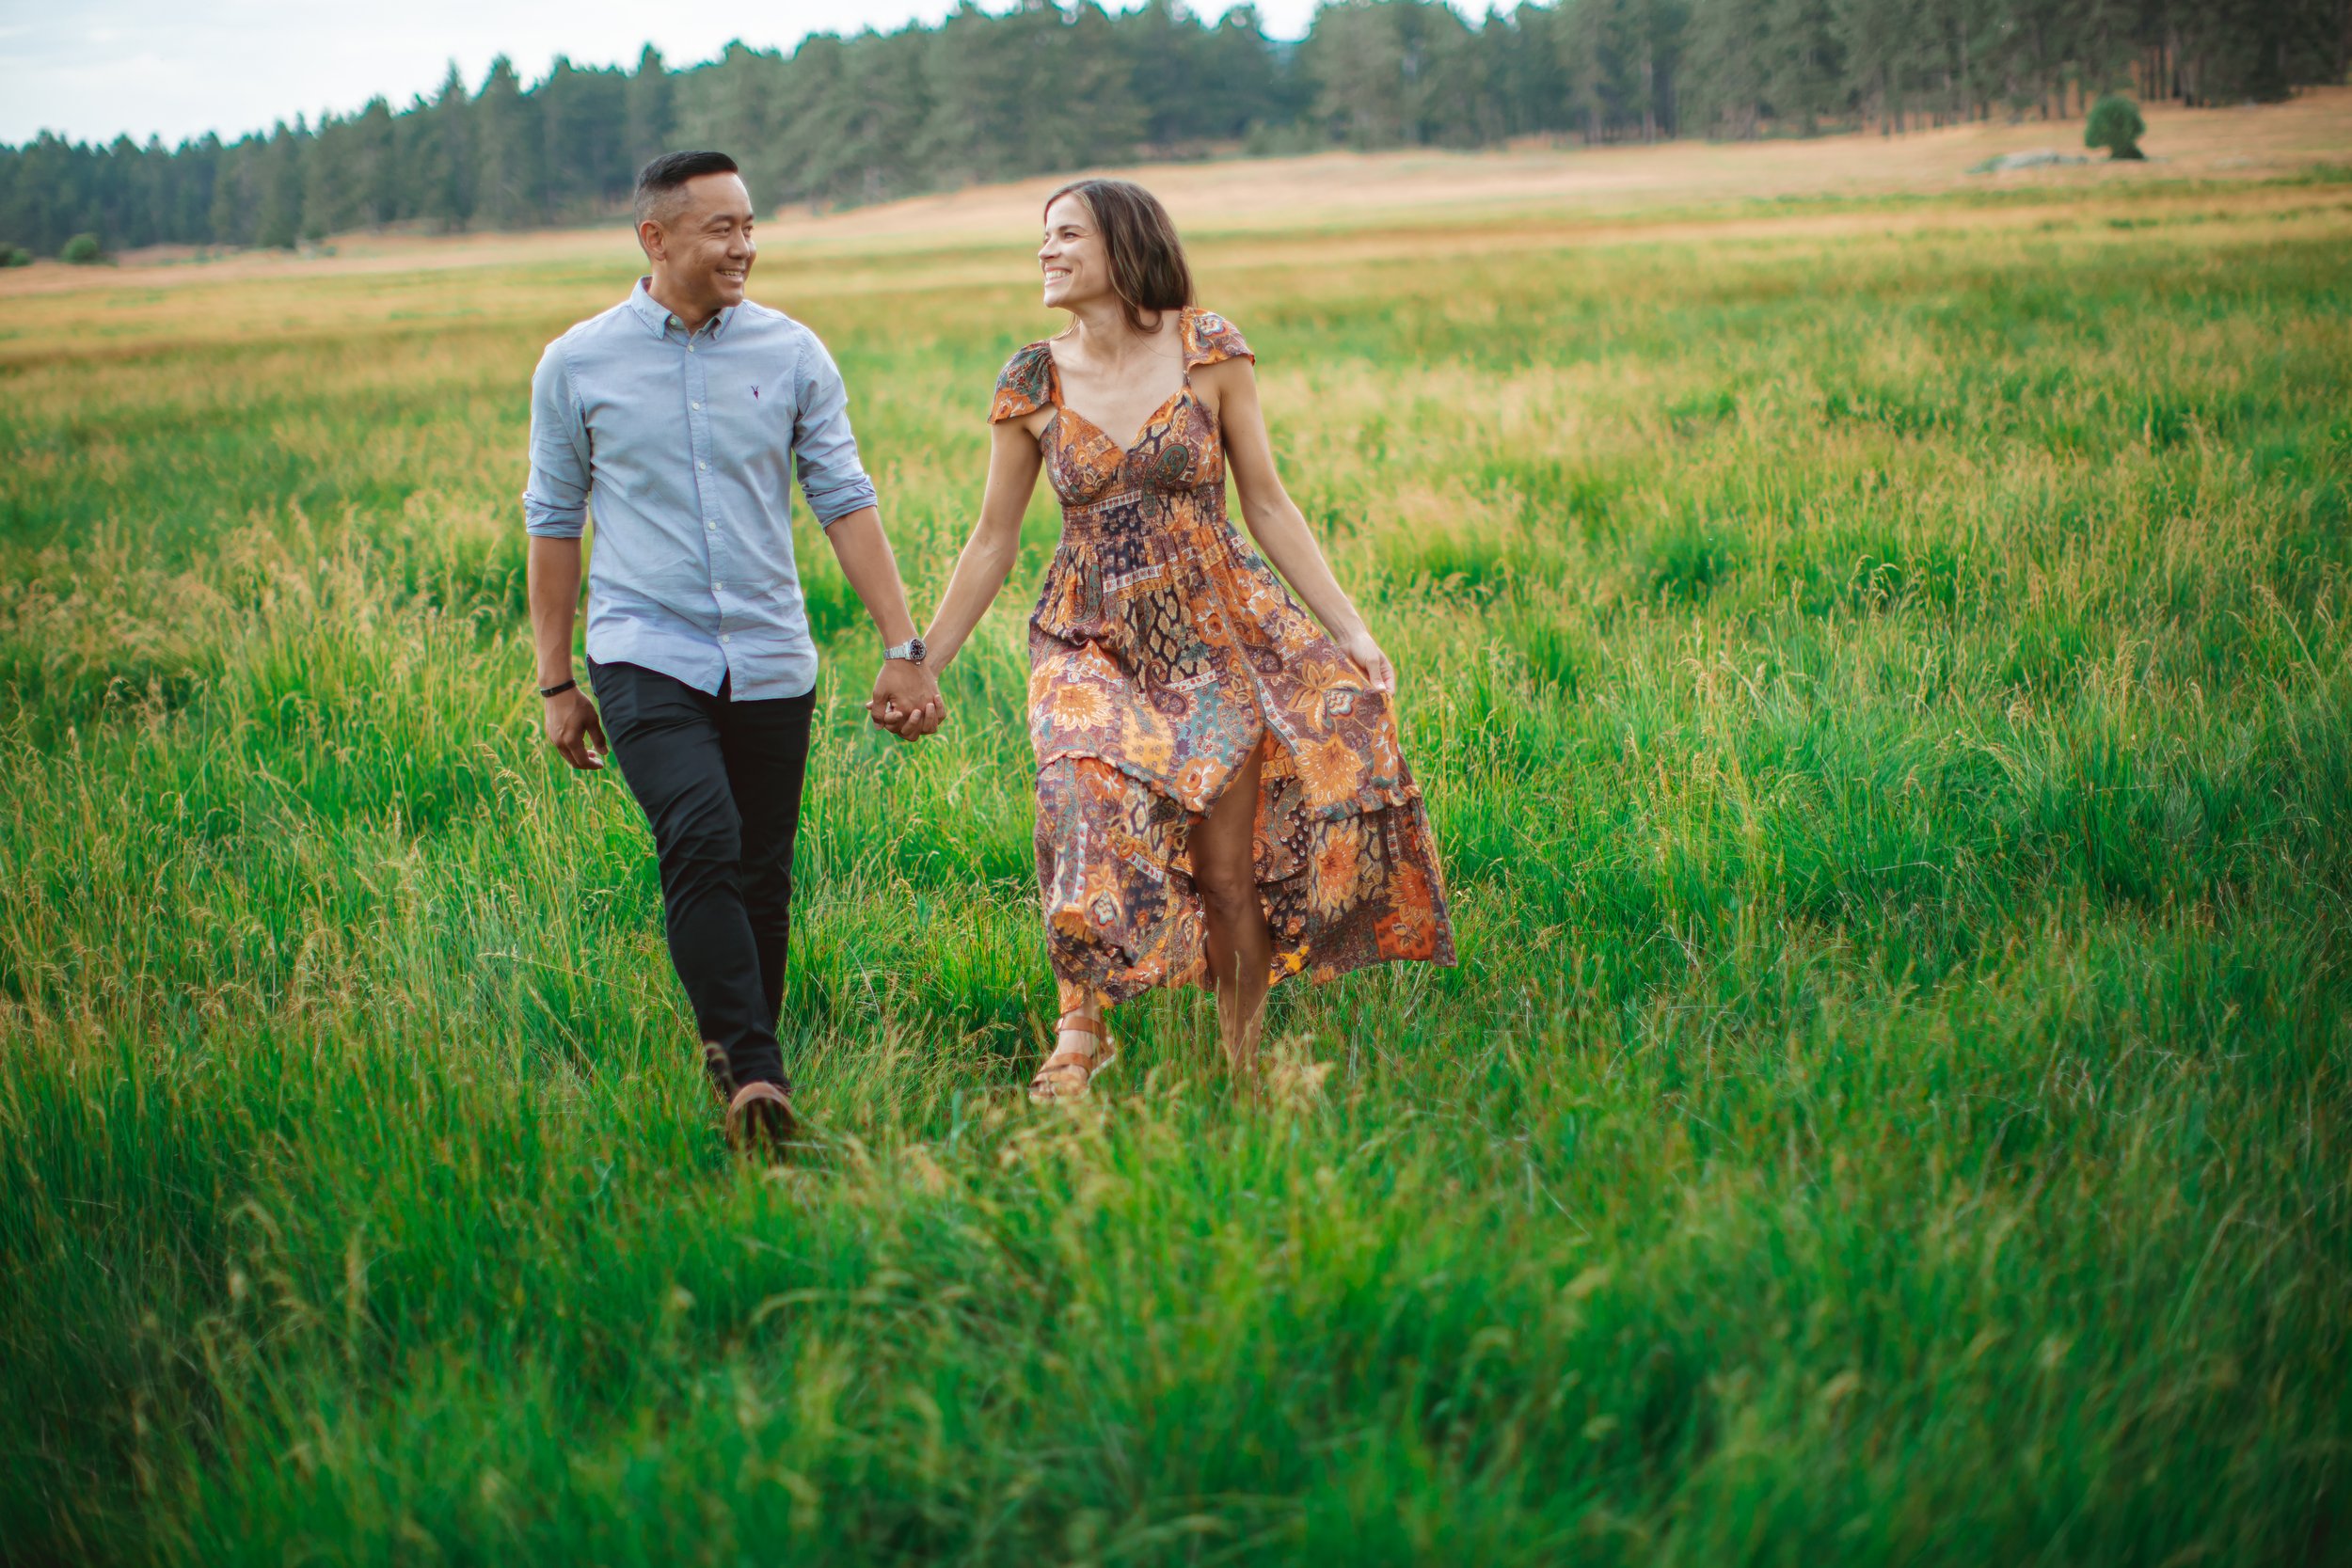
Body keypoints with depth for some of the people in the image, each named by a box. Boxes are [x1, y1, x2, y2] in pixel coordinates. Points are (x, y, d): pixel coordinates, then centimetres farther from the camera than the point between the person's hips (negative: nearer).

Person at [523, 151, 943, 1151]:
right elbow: (554, 523, 9)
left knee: (762, 876, 4)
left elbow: (845, 501, 5)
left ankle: (741, 1071, 19)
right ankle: (752, 1077, -27)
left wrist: (903, 647, -1)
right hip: (646, 653, -3)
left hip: (770, 658, 3)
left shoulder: (792, 354, 5)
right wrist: (554, 682, 9)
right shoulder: (577, 365, 1)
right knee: (700, 843, -22)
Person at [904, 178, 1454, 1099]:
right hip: (1089, 640, 1)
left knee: (1230, 873, -2)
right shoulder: (1033, 383, 1)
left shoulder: (1210, 352, -2)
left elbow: (1268, 507, 2)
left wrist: (1351, 630, -3)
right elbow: (993, 542, 8)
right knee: (1084, 798, -28)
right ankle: (1080, 1029, -17)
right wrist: (922, 664, 7)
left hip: (1214, 637, 0)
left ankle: (1245, 1069, 15)